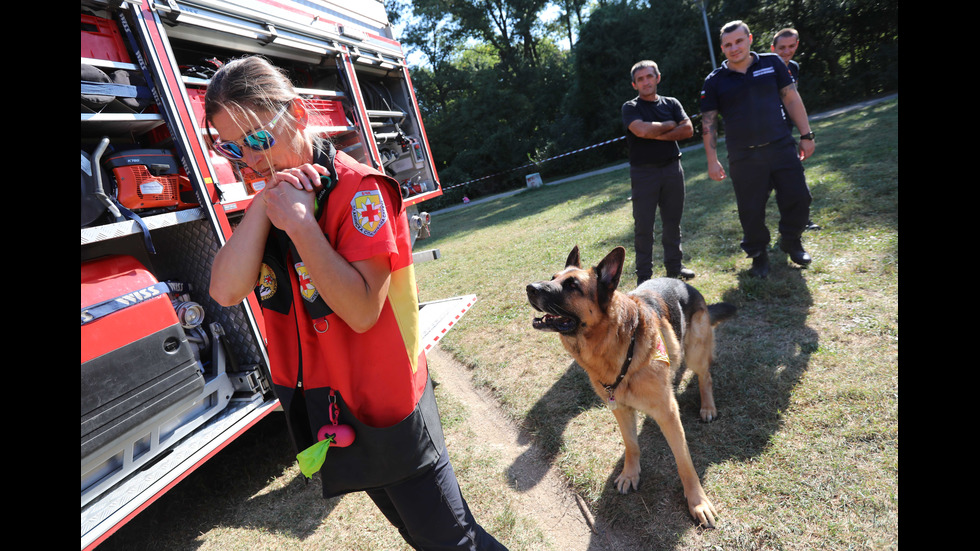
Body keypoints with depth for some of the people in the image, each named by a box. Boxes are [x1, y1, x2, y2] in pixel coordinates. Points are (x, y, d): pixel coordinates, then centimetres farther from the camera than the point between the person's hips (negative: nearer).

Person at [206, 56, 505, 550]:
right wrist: (264, 204, -17)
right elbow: (225, 291, -11)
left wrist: (300, 222, -27)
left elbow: (361, 311, -27)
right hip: (318, 410, 7)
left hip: (384, 408, -7)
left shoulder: (359, 189, -18)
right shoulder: (270, 201, 4)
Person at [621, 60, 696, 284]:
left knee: (673, 221, 10)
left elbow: (688, 129, -1)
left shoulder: (671, 103, 13)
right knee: (643, 225, -3)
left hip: (672, 168, 4)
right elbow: (641, 130, -18)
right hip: (644, 171, -3)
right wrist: (670, 125, -3)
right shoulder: (630, 108, 2)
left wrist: (656, 135, -10)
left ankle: (674, 266, 23)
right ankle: (644, 276, 5)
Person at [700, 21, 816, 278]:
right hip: (744, 158, -2)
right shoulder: (714, 81, 0)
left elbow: (792, 99, 7)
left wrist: (806, 135, 4)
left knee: (798, 199, 5)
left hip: (782, 148, 2)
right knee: (751, 211, 3)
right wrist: (712, 160, -6)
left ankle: (791, 241, 32)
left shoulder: (772, 63, 5)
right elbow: (708, 123, -1)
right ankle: (758, 254, 24)